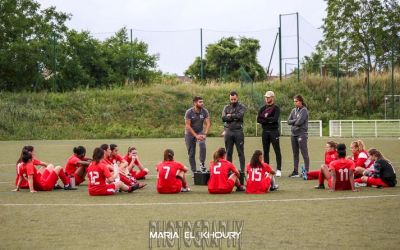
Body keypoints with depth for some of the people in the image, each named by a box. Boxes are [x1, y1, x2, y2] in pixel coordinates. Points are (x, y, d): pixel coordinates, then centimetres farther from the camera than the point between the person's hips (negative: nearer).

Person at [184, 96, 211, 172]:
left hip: (200, 132, 1)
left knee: (202, 144, -30)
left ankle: (202, 164, -18)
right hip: (190, 133, -1)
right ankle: (194, 171, 11)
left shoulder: (205, 111, -9)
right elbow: (187, 126, -18)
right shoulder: (189, 112, -16)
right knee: (191, 154, 1)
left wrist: (204, 134, -26)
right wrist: (196, 136, -25)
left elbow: (207, 123, -11)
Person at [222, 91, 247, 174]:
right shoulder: (226, 107, 12)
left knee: (240, 152, -2)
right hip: (228, 132, 3)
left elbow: (240, 116, -14)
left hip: (238, 132, -3)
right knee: (228, 152, 7)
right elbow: (223, 118, -4)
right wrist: (235, 117, -10)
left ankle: (242, 170, 0)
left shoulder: (242, 107, 5)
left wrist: (230, 115, -4)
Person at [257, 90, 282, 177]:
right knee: (265, 151, 7)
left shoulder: (276, 108, -1)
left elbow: (275, 119, -16)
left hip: (274, 131, -5)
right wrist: (269, 120, -11)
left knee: (277, 151, -4)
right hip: (265, 131, 5)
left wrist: (264, 118, -8)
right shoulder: (263, 108, 13)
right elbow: (258, 119, 2)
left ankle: (279, 170, -3)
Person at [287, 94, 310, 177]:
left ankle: (306, 171, -3)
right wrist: (295, 121, -8)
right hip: (294, 134, 7)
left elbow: (299, 122, -17)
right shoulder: (294, 110, 13)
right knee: (295, 154, 11)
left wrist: (293, 122, 0)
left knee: (304, 153, -5)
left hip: (302, 134, -7)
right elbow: (289, 121, 6)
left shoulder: (304, 110, -7)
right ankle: (295, 171, 18)